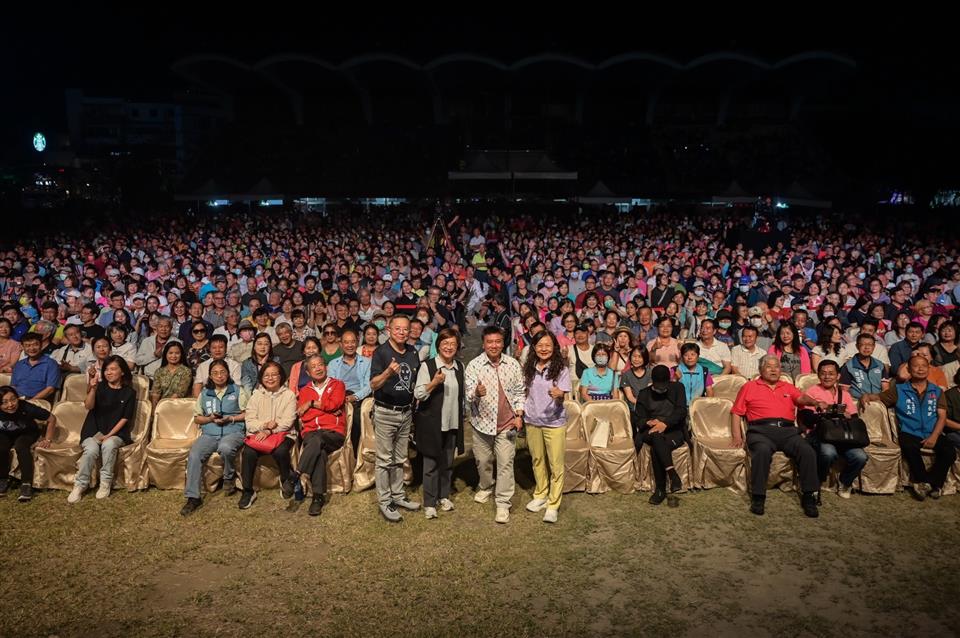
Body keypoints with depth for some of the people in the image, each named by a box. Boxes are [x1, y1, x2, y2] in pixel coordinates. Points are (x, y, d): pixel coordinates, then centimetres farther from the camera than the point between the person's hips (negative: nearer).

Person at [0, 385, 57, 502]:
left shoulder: (27, 408, -32)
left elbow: (52, 418, -21)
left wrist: (48, 440, -19)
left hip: (27, 433, -2)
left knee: (21, 446, -33)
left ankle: (26, 484, -25)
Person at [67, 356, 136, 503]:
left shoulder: (129, 392, 5)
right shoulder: (100, 387, 8)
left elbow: (125, 418, 0)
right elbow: (89, 406, -9)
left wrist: (109, 435, -10)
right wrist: (92, 389, -26)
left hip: (116, 432, -1)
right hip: (94, 431, 1)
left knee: (108, 445, -33)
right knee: (91, 449, -30)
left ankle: (105, 483, -21)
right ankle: (80, 486, -18)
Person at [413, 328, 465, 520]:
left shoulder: (460, 367, 8)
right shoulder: (427, 366, -9)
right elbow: (418, 395, -12)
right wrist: (434, 383, -24)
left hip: (453, 423, 5)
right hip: (431, 423, -5)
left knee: (448, 462, 13)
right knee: (431, 463, 1)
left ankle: (444, 496, 30)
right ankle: (429, 503, 12)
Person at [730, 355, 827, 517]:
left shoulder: (788, 387, 29)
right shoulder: (749, 387, 20)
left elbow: (802, 398, 8)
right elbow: (736, 413, 14)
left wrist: (816, 402, -16)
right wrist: (737, 437, 1)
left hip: (787, 430, 3)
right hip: (761, 430, -2)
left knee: (808, 451, -26)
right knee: (763, 451, -35)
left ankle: (809, 497, -17)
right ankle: (758, 497, -27)